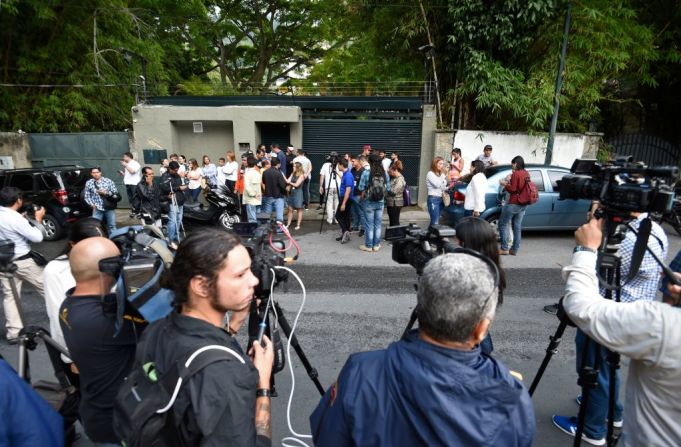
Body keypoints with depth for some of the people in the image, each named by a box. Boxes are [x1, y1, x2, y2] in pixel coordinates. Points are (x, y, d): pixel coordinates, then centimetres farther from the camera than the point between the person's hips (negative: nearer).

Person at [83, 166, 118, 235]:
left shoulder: (109, 181, 2)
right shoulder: (88, 183, 1)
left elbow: (115, 193, 1)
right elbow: (86, 196, 6)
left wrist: (106, 193, -14)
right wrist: (92, 204, -9)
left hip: (109, 207, 1)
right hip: (97, 209, 0)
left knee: (112, 226, 10)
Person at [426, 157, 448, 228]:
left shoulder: (441, 174, 17)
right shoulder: (430, 174, -5)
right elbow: (437, 185, -16)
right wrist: (443, 175, -13)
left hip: (441, 199, 8)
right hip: (433, 199, -8)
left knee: (438, 221, 7)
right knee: (435, 222, -13)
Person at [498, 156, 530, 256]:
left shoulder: (516, 174, -14)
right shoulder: (526, 174, 10)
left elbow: (512, 189, -15)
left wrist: (504, 184, 0)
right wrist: (510, 182, 15)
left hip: (513, 203, -8)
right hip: (523, 204, 8)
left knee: (503, 224, 2)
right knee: (517, 227, 10)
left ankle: (504, 248, 1)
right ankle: (514, 249, 12)